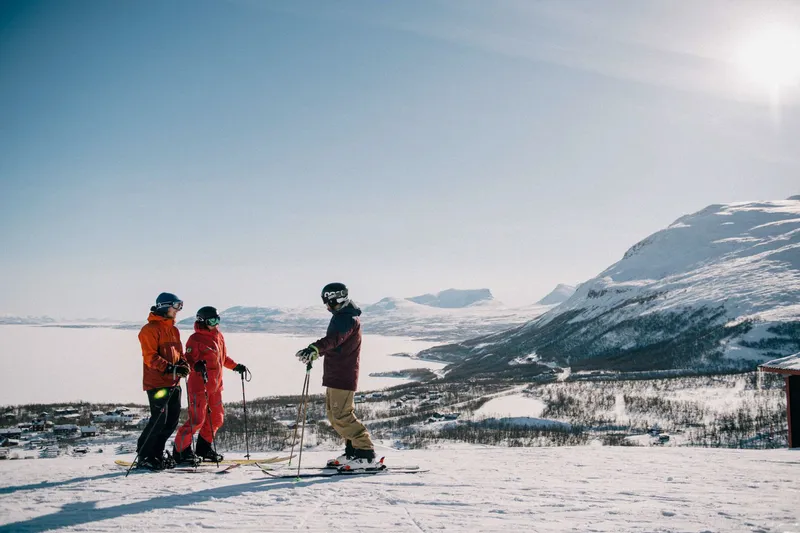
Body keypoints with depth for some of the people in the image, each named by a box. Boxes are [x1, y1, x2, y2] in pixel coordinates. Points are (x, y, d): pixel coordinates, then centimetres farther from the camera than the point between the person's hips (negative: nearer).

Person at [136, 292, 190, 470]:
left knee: (172, 419, 9)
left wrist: (183, 364, 0)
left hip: (174, 382, 9)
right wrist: (170, 368, -25)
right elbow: (150, 357, -16)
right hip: (157, 382, -8)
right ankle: (144, 456, 5)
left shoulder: (173, 330, 18)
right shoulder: (150, 329, -9)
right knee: (159, 419, -9)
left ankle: (157, 453, 21)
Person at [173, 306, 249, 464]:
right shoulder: (196, 339, -11)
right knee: (197, 419, -9)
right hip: (199, 384, -8)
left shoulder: (219, 337, 13)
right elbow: (189, 359, -17)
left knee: (217, 418, 14)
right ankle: (180, 450, 5)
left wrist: (236, 366, 22)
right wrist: (197, 366, -35)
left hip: (215, 385, 9)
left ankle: (204, 448, 28)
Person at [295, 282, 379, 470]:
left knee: (342, 415, -12)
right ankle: (353, 451, 20)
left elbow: (334, 339, -36)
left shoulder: (348, 318, -16)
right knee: (334, 414, 14)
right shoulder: (343, 316, 18)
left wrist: (314, 349, -51)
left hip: (342, 375, -11)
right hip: (336, 374, 11)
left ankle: (366, 454, -9)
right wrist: (313, 352, 41)